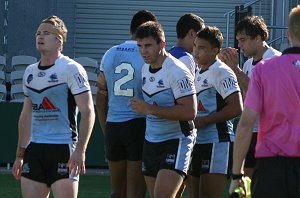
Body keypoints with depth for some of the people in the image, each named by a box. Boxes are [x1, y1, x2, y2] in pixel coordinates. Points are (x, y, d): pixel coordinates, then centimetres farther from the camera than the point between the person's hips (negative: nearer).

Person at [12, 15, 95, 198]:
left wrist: (80, 150, -22)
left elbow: (88, 111, -13)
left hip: (64, 149, -7)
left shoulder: (71, 69, -8)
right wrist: (20, 155, 20)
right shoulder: (30, 72, 14)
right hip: (34, 149, 7)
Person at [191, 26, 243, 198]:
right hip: (199, 143, 10)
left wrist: (203, 121, -17)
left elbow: (236, 108, -21)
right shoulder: (199, 74, 17)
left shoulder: (222, 72, -11)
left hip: (218, 144, -10)